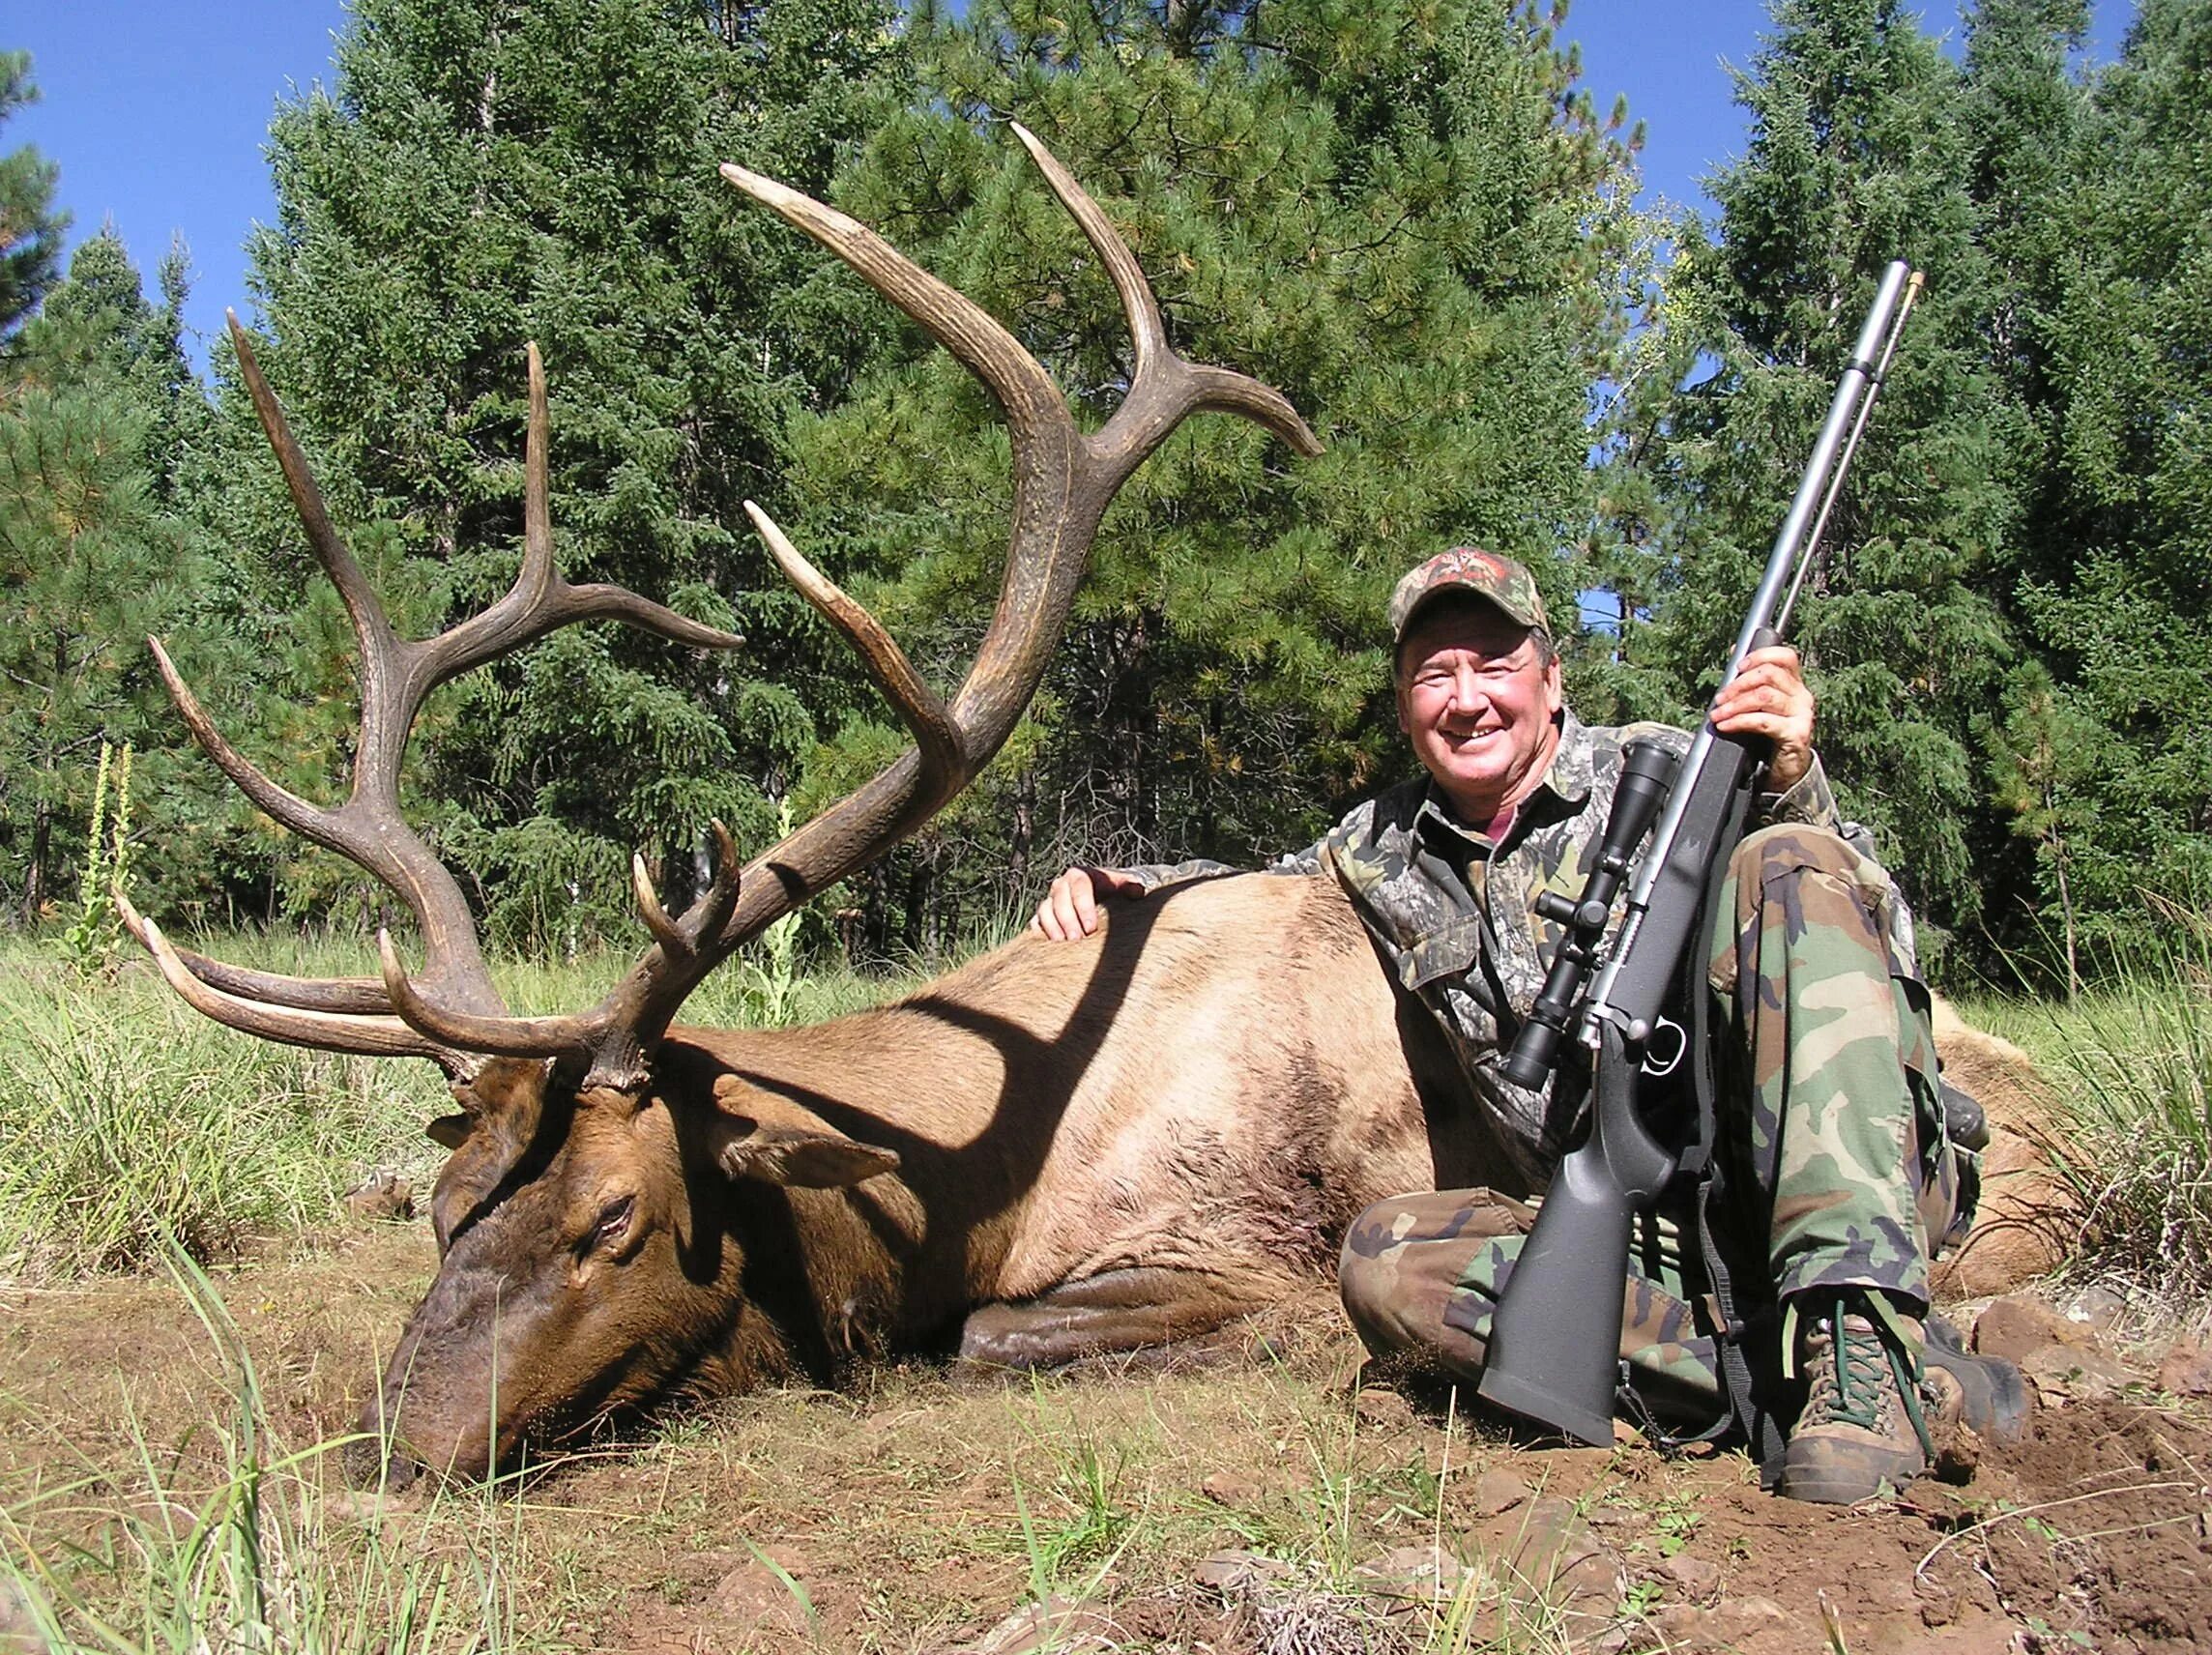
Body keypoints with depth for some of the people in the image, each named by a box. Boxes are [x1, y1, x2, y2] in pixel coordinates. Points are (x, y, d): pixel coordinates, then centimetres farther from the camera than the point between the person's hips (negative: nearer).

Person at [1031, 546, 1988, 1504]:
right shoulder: (1382, 849, 13)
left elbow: (1864, 924, -7)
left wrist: (1788, 788, -26)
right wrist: (1118, 883, 13)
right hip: (1628, 1239, 3)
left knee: (1787, 866, -24)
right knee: (1387, 1262, -22)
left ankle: (1860, 1351, -34)